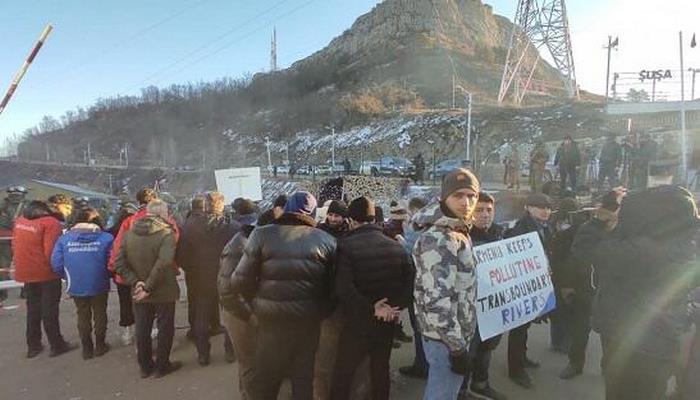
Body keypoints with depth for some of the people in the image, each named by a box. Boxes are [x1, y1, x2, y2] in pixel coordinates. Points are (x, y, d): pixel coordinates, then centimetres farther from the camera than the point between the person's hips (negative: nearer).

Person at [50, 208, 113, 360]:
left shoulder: (64, 238, -4)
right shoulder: (106, 238, -11)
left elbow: (57, 265, -7)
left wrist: (69, 278, 11)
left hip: (76, 286, 2)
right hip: (99, 285, -2)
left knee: (83, 316, 20)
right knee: (100, 315, 18)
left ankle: (87, 349, 29)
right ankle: (100, 346, 29)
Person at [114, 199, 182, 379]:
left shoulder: (129, 233, 1)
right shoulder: (166, 233, -17)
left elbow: (119, 263, -5)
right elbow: (163, 263, -29)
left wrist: (135, 282, -7)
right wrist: (149, 286, -21)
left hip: (140, 292, 5)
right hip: (163, 291, -5)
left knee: (142, 329, 17)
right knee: (165, 328, 12)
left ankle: (145, 366, 31)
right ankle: (162, 366, 23)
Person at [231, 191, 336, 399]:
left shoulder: (262, 235, -9)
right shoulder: (327, 240, -5)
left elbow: (241, 280, -11)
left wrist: (257, 304, 7)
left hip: (273, 319, -1)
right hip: (309, 320, 2)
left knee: (265, 381, 19)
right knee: (304, 377, 21)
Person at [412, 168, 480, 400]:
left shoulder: (456, 234, 9)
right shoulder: (439, 240, -23)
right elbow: (437, 302, -29)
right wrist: (458, 347, -21)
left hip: (453, 335, 10)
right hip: (447, 339, -10)